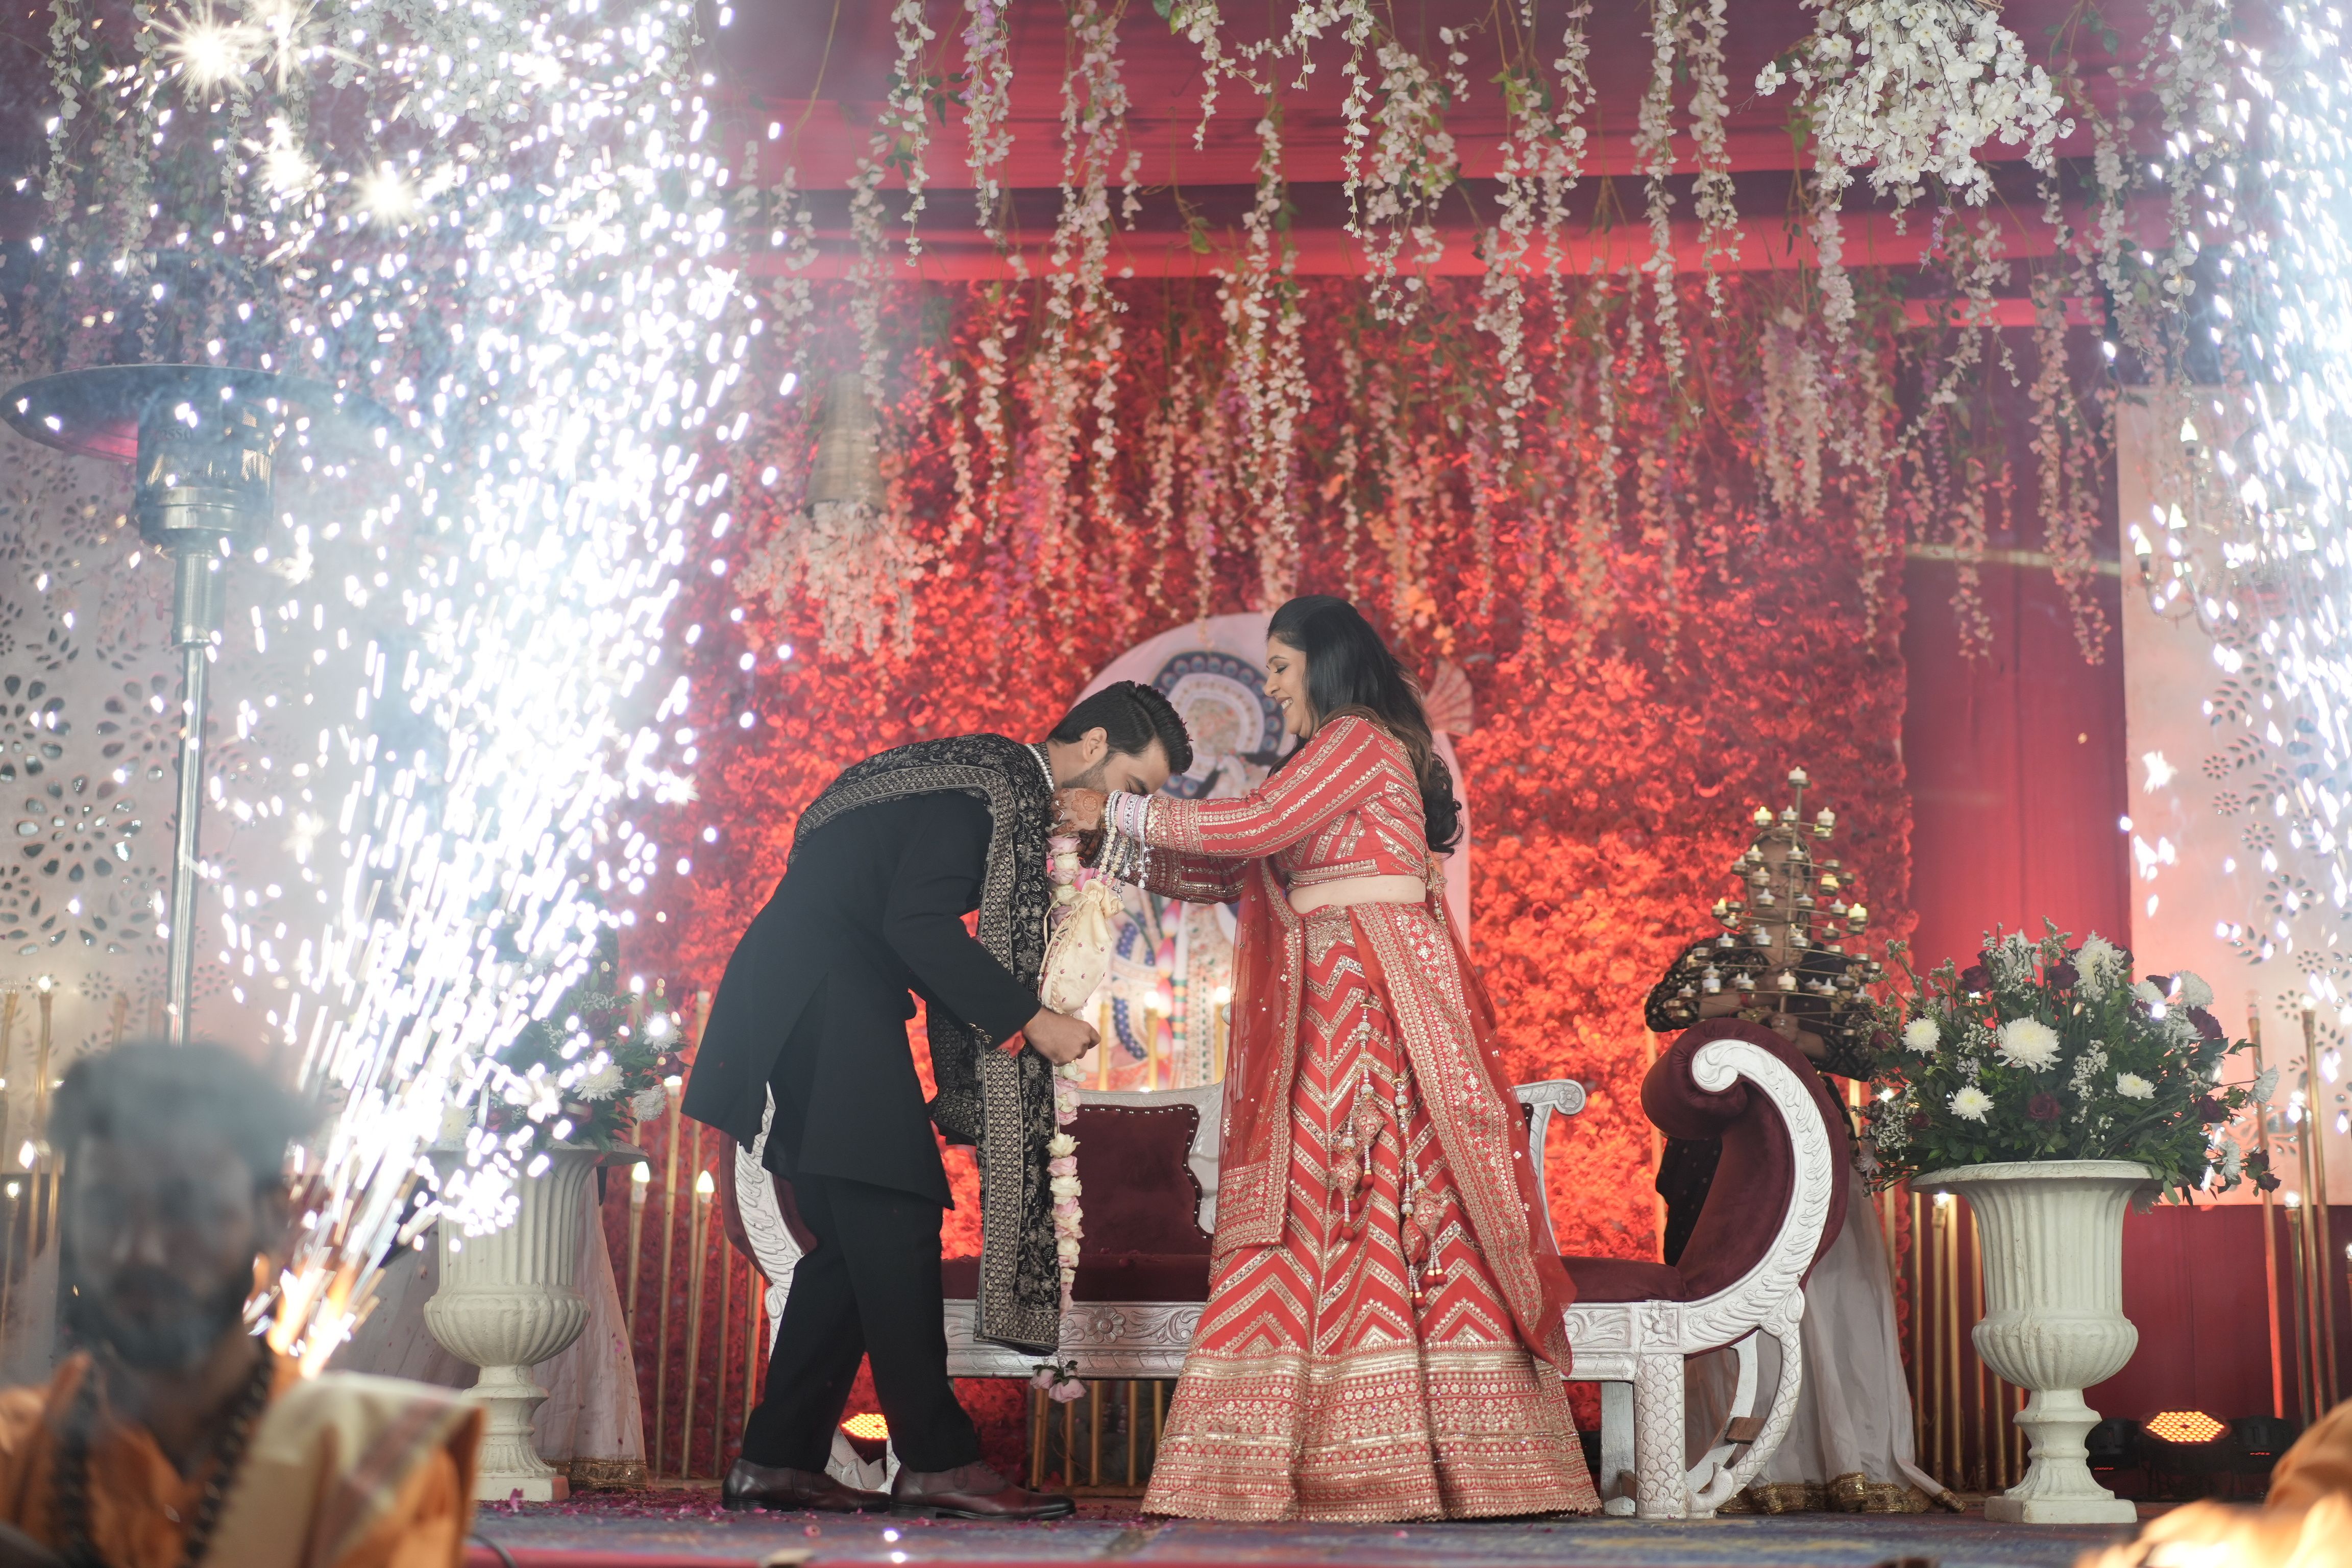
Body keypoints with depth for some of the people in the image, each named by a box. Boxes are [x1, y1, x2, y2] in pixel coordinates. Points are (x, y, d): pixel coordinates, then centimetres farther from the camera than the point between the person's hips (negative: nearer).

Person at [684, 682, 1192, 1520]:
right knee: (896, 1216, -12)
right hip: (825, 986, -10)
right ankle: (936, 1460, -12)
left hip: (829, 996, 10)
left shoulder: (1011, 788, 18)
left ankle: (778, 1460, 8)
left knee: (853, 1235, 7)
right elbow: (917, 922, -22)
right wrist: (1029, 1021, -17)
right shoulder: (991, 781, -12)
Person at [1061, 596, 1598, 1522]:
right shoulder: (1334, 760, 26)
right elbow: (1230, 874, 23)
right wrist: (1114, 837, 17)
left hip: (1369, 994, -8)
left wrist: (1123, 811, -2)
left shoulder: (1359, 738, -2)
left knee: (1332, 1205, -11)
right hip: (1332, 1002, 8)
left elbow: (1253, 828, -12)